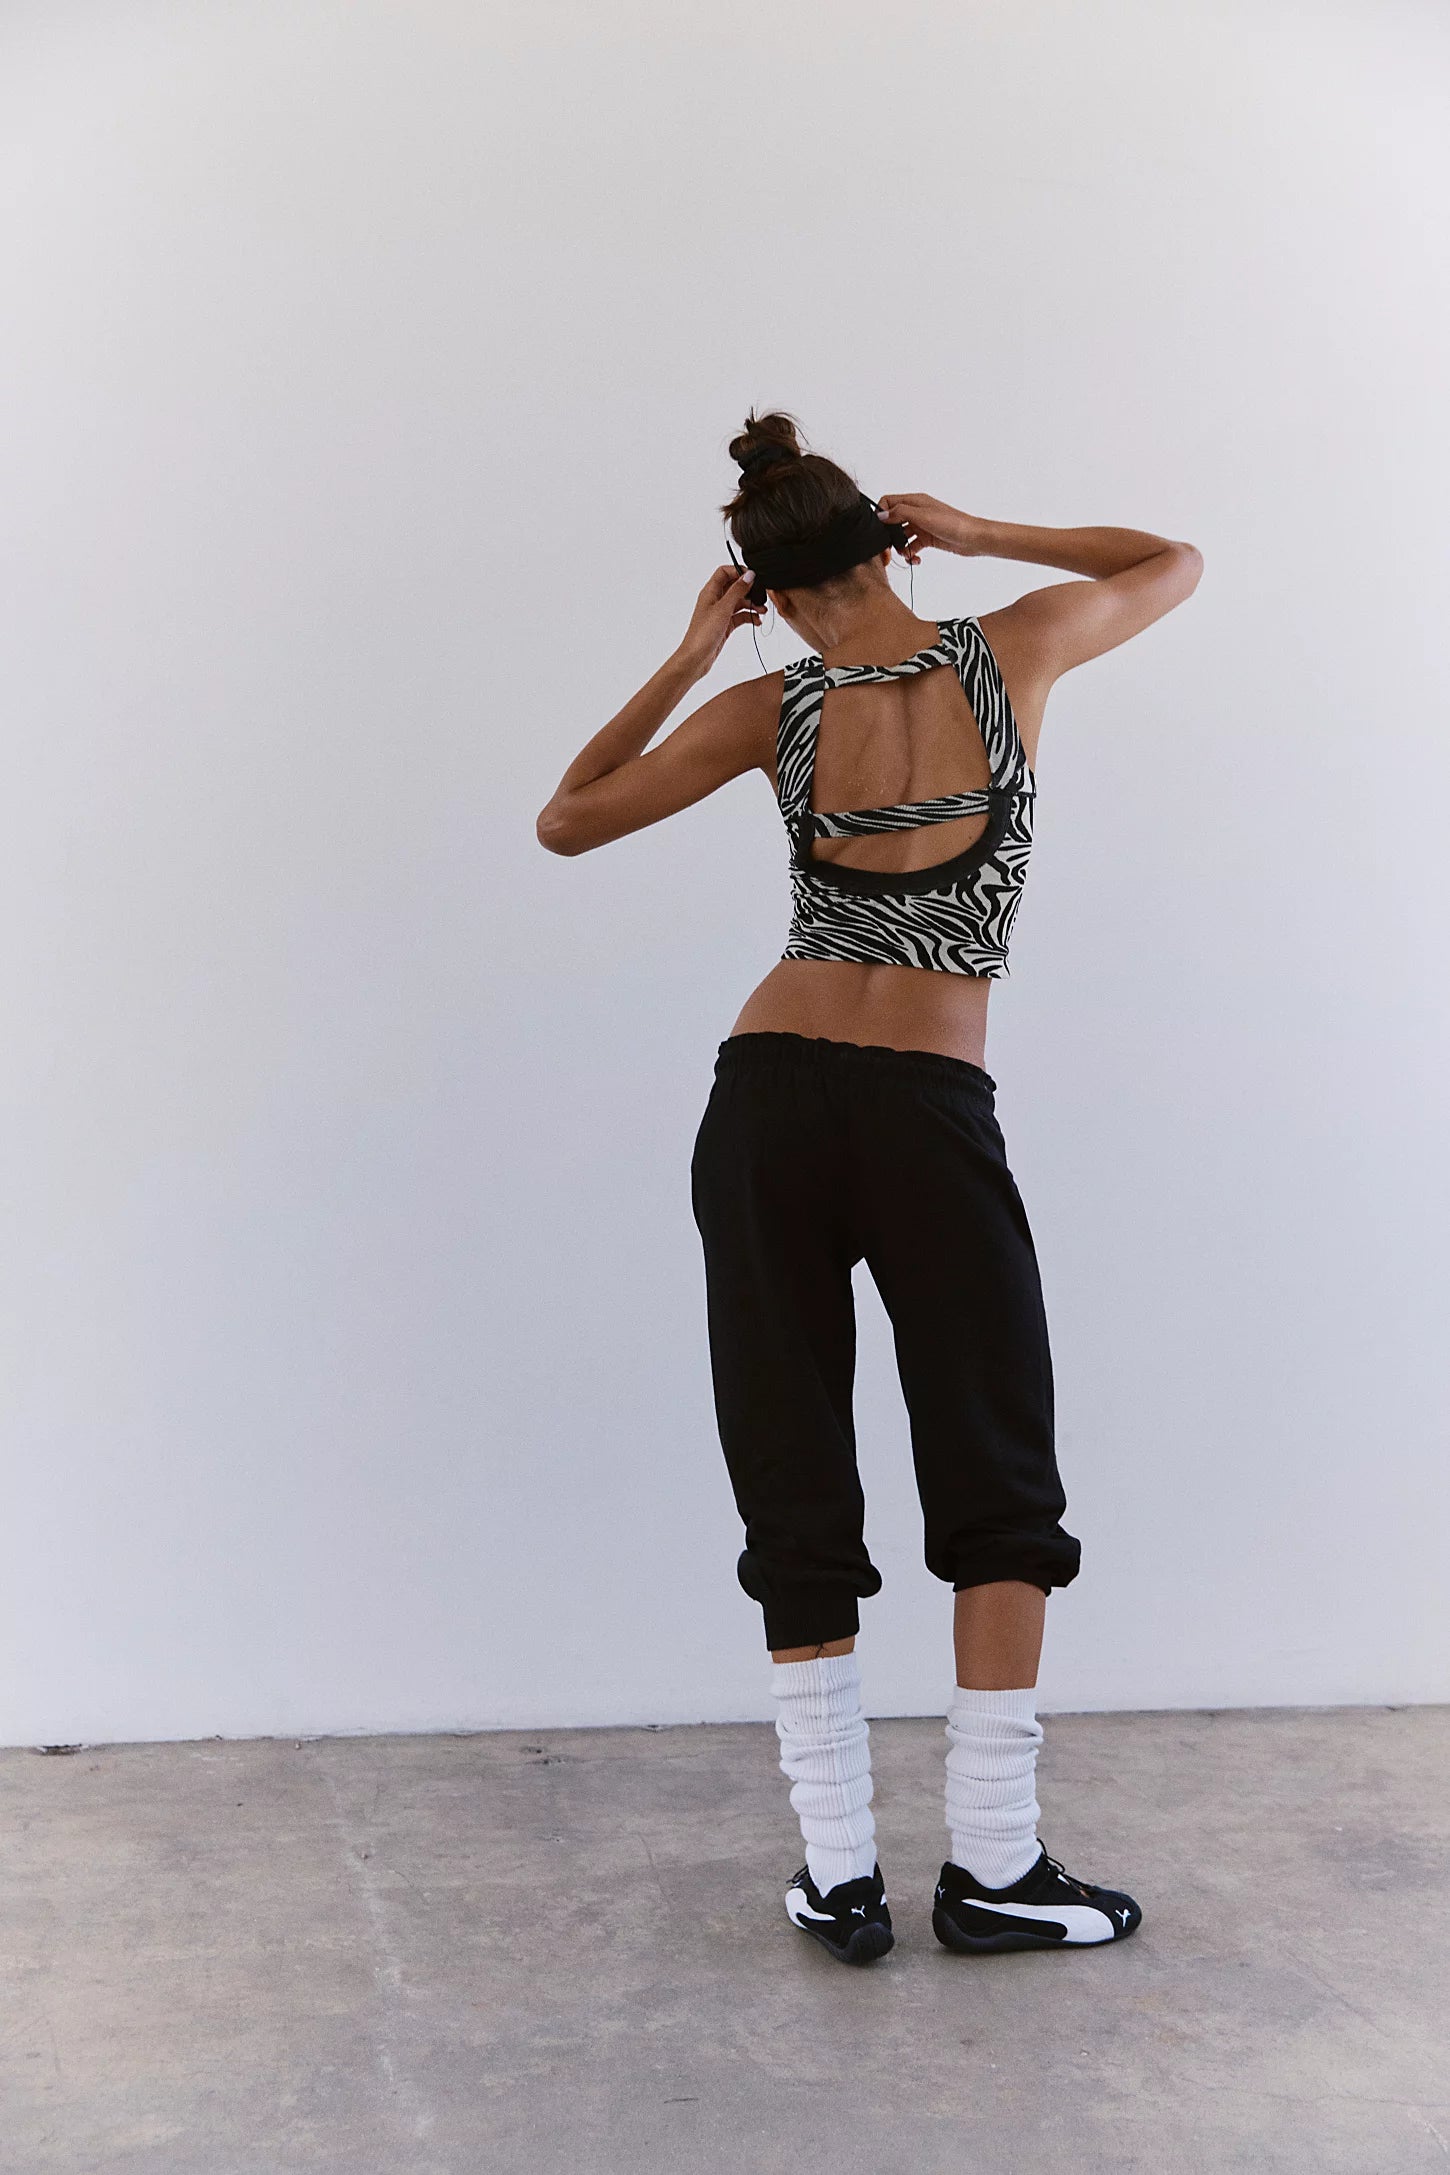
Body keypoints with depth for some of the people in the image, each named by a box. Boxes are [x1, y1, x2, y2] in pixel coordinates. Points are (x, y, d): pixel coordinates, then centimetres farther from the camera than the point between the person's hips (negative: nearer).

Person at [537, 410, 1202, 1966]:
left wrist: (687, 658, 13)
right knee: (1000, 1491, 12)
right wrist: (980, 535, 17)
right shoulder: (1010, 655, 1)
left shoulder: (775, 712, 2)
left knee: (797, 1500, 9)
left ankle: (840, 1876, 12)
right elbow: (1176, 565, 20)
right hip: (932, 1119, -1)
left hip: (767, 1098, 2)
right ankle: (990, 1865, 13)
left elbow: (566, 821, 14)